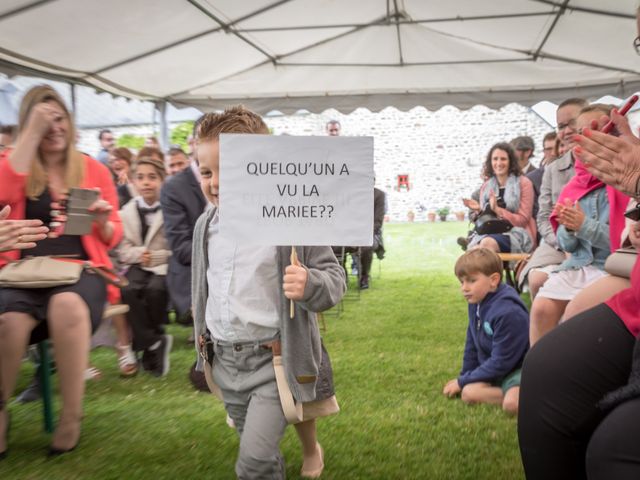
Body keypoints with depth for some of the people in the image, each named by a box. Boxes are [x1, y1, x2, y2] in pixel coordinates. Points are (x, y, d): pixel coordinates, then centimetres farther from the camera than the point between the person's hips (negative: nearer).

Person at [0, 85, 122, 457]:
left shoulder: (95, 170, 11)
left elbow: (113, 238, 12)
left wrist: (103, 221, -12)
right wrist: (32, 131, -11)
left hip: (81, 268, 0)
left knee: (67, 307, -36)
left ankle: (72, 416, -18)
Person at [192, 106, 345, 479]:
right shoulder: (206, 225, 2)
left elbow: (335, 276, -13)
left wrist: (310, 285, -32)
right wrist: (203, 323, 22)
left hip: (275, 358, -6)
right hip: (226, 360, 6)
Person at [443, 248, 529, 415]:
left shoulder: (508, 312, -28)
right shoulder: (476, 303, -2)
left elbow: (501, 362, -23)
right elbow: (472, 346, 11)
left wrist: (463, 381, -15)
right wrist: (464, 377, 10)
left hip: (519, 368, -8)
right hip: (495, 371, 8)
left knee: (512, 404, -34)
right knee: (469, 393, -16)